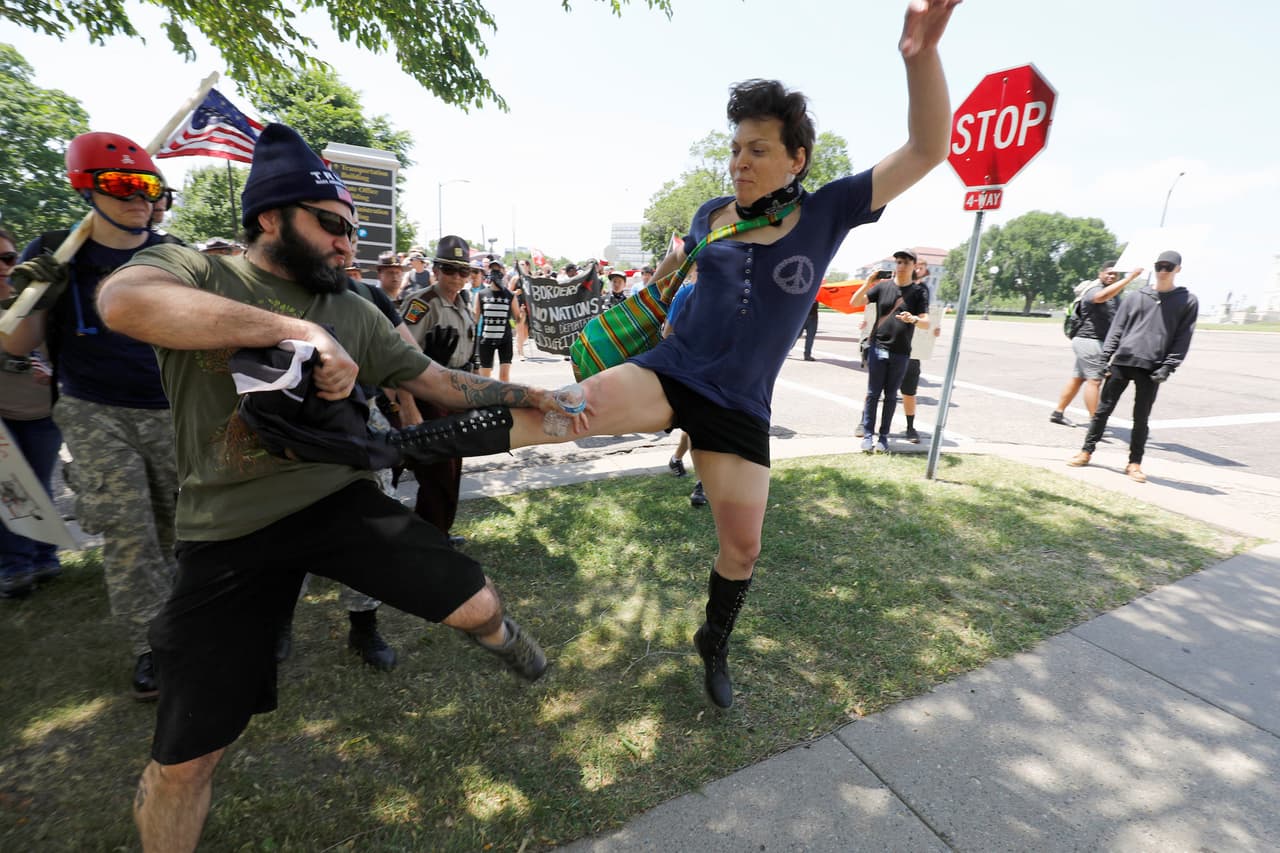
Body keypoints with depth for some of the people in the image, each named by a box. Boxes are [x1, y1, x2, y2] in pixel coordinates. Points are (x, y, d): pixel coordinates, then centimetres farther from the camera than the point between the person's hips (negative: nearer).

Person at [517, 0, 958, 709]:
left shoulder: (828, 212, 0)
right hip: (667, 374, 1)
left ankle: (714, 647, 37)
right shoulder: (712, 215, 6)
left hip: (739, 407, 0)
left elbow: (927, 150, -6)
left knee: (742, 549, 8)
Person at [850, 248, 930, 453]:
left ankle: (883, 437, 14)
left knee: (891, 396, 6)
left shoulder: (919, 290, 3)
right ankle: (868, 435, 7)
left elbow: (926, 322, -3)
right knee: (873, 393, 1)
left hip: (901, 353, 0)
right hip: (877, 348, 0)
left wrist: (913, 319, -26)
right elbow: (854, 302, 3)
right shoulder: (883, 286, 5)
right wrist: (867, 283, -12)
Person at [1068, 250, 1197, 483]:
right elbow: (1116, 329, 8)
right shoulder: (1136, 297, 11)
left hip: (1152, 369, -1)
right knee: (1103, 410, 3)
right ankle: (1086, 452, 12)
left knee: (1141, 418, 3)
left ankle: (1134, 463, 13)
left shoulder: (1188, 301, 7)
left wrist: (1167, 368, -9)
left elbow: (1183, 339, 1)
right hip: (1122, 362, 1)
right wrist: (1106, 358, -1)